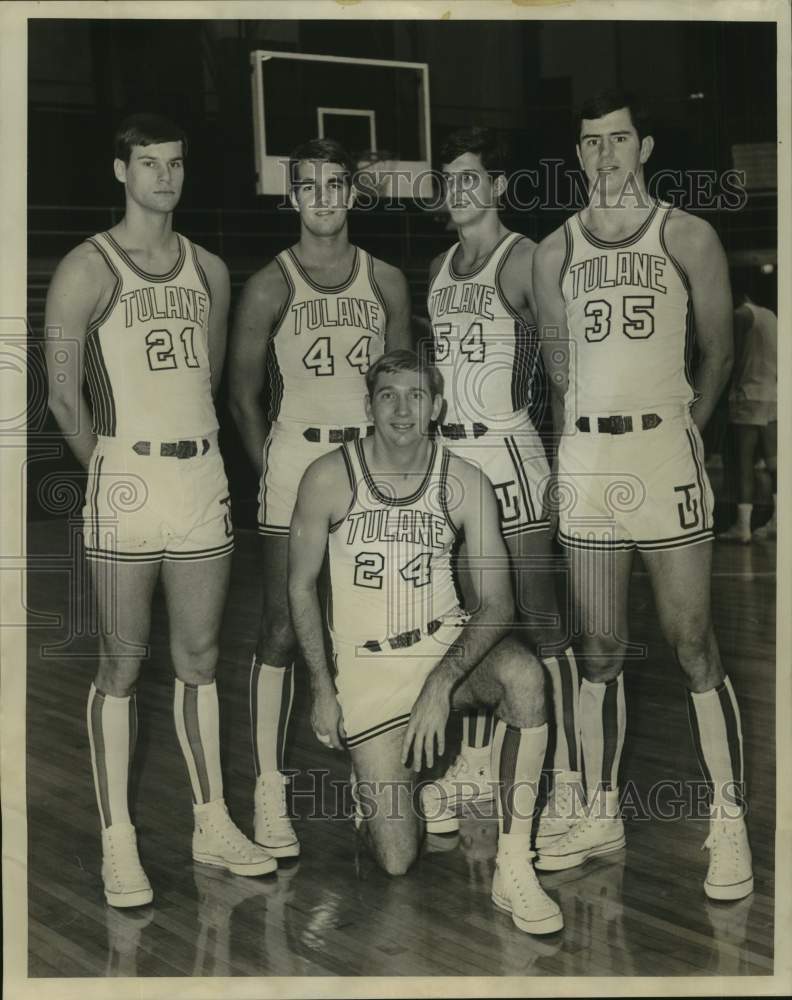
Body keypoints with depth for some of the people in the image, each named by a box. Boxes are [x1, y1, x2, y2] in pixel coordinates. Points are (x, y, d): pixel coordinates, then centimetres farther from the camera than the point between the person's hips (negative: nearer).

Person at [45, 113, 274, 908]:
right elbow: (63, 396, -3)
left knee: (198, 658, 11)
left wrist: (197, 455, 12)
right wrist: (112, 470, 1)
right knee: (121, 665, 1)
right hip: (126, 480, -5)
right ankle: (117, 842, 9)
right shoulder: (86, 271, -3)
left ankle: (212, 825, 21)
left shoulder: (209, 270, 13)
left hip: (205, 477, 5)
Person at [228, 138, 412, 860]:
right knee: (282, 629, -5)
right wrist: (271, 468, -3)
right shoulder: (271, 286, 0)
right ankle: (270, 793, 1)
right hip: (296, 457, -3)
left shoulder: (385, 281, 8)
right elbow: (244, 394, 3)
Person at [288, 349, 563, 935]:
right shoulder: (329, 479, -10)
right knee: (396, 861, -7)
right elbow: (302, 587, 1)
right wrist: (322, 690, -3)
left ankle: (513, 870, -24)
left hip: (448, 641, 1)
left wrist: (440, 685, -25)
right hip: (366, 663, -1)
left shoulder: (465, 483, -9)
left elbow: (497, 603, -11)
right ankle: (382, 778, 31)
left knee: (525, 676, -37)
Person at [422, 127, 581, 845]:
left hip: (508, 453, -7)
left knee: (538, 624, -6)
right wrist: (430, 426, 14)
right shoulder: (439, 268, 16)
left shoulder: (523, 259, -7)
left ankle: (569, 783, 0)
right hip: (449, 455, 7)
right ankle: (475, 767, 25)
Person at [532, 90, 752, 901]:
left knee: (692, 643, -3)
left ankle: (728, 824, 4)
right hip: (584, 458, 3)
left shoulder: (688, 238, 2)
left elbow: (717, 349, 9)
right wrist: (569, 455, 10)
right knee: (600, 650, 8)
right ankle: (601, 816, 18)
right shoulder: (554, 251, 10)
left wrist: (686, 430, 8)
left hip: (664, 450, -3)